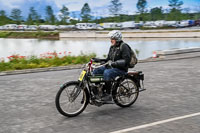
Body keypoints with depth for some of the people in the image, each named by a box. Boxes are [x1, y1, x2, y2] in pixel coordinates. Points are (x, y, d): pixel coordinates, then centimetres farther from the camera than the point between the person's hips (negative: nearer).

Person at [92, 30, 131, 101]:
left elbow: (126, 60, -21)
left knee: (107, 73, -34)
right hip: (111, 66, 9)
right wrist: (99, 60, 4)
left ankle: (108, 95, -27)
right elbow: (109, 59, 18)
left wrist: (115, 63, -28)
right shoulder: (112, 47, 15)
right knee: (96, 71, -7)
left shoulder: (124, 47, -11)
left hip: (121, 69, -8)